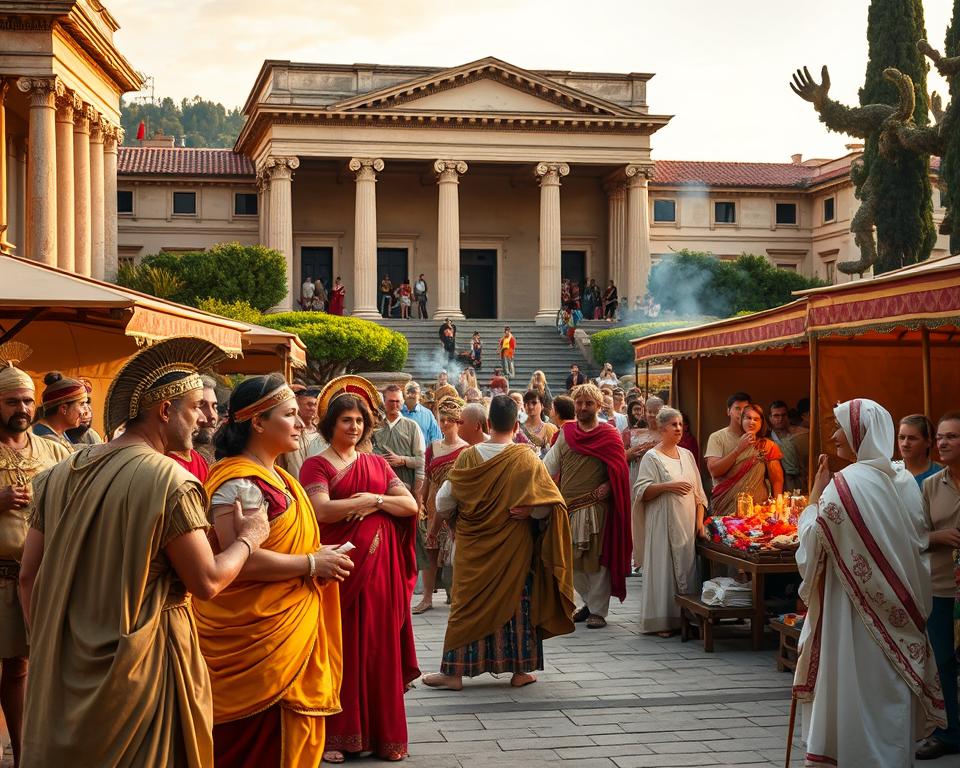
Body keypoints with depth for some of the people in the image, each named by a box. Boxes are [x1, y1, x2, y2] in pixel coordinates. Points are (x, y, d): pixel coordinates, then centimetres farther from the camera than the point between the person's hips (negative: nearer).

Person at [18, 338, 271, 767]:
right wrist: (249, 538, 3)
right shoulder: (170, 481, -17)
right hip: (142, 665, -6)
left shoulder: (61, 474, 3)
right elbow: (207, 583, -14)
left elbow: (29, 576, 8)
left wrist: (46, 644, 19)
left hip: (61, 667, 6)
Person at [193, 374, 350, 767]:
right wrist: (312, 564, -17)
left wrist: (319, 559, 8)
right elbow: (242, 559, -27)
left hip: (289, 632, 10)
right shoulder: (240, 483, -18)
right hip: (258, 636, -10)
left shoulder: (274, 477, 14)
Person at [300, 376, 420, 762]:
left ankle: (384, 733, 14)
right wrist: (371, 500, -12)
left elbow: (411, 505, 4)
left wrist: (375, 501, -12)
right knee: (341, 650, 0)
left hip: (380, 568, 4)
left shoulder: (378, 464, 14)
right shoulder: (316, 465, 0)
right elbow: (322, 510, -17)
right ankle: (335, 735, 7)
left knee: (381, 649, 6)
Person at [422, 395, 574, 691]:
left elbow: (443, 504, 2)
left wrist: (462, 514, 21)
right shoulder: (526, 460, -12)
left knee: (468, 604, 8)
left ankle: (454, 671, 10)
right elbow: (545, 507, -16)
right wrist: (529, 512, 2)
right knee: (516, 603, 9)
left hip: (473, 550, 2)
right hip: (513, 550, -1)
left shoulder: (468, 458, -6)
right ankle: (519, 670, 15)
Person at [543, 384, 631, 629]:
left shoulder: (609, 435, 0)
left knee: (596, 559, -3)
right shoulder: (565, 434, 12)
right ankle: (590, 602, 24)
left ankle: (598, 610, 6)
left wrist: (607, 486, -17)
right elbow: (548, 467, 16)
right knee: (572, 561, 8)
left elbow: (620, 469, -2)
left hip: (595, 506, -4)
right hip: (567, 506, 5)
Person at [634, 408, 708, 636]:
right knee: (664, 569, -6)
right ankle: (662, 621, -1)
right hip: (663, 525, -5)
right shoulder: (652, 457, -2)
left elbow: (698, 491, 15)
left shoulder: (687, 455, 15)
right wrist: (667, 486, -21)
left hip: (687, 524, 5)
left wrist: (700, 521, 6)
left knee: (687, 568, 4)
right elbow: (642, 491, -11)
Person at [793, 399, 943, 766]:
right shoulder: (905, 481, 4)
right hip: (899, 612, 7)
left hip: (859, 613, -6)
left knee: (858, 698, 4)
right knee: (892, 700, 14)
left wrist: (815, 496, -2)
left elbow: (812, 543, -12)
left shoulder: (846, 483, -18)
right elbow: (917, 543, 12)